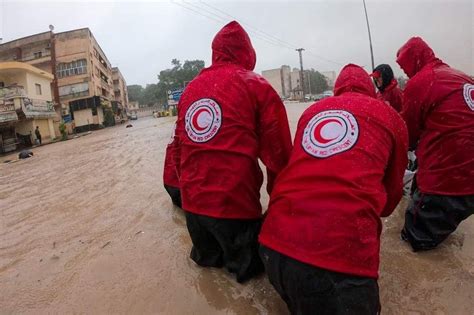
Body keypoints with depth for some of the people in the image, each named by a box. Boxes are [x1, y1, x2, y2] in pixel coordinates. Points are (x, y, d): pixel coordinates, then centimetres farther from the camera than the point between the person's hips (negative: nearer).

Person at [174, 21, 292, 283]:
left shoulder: (190, 88, 9)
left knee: (206, 258, 29)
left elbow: (180, 147, 12)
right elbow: (278, 152, -7)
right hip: (235, 203, -5)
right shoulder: (255, 85, -6)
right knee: (249, 265, 19)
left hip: (192, 202, 5)